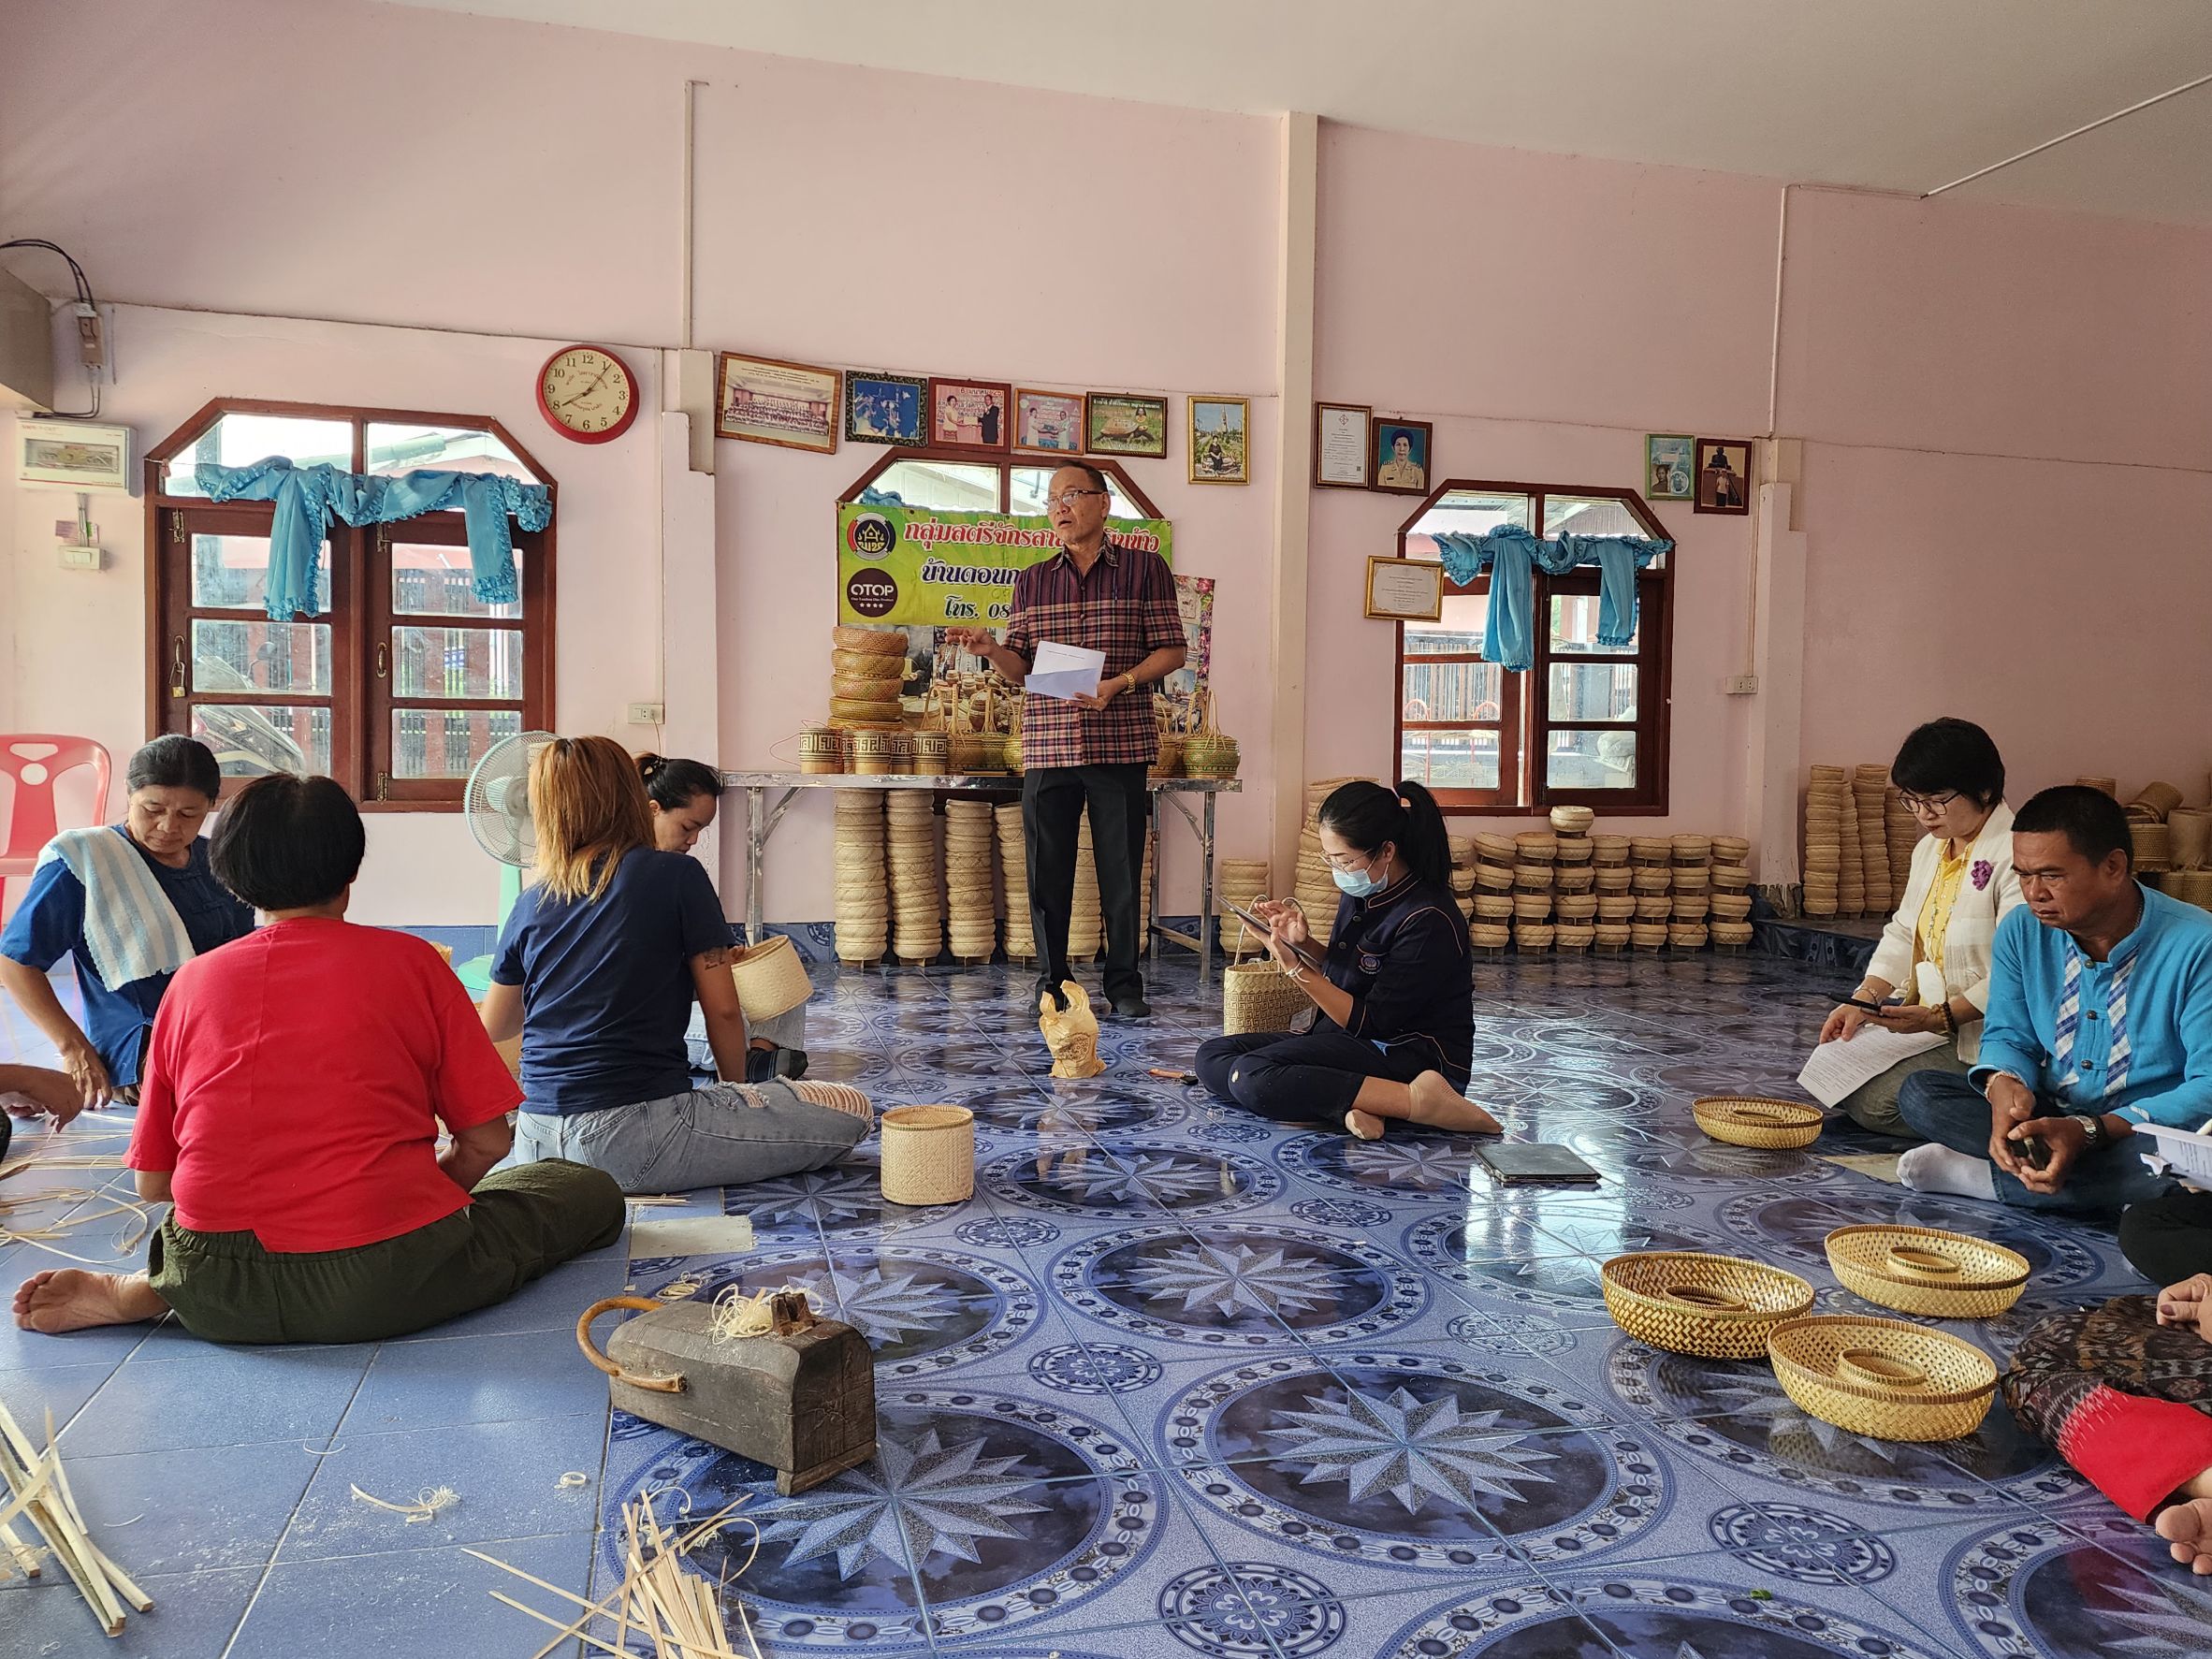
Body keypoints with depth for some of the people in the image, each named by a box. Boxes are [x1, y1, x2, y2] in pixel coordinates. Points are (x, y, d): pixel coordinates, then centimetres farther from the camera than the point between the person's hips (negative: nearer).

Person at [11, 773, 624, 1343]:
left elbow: (152, 1184, 9)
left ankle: (139, 1291, 5)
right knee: (593, 1192, 11)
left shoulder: (191, 981, 6)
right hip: (385, 1285, -6)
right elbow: (487, 1140, -2)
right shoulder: (408, 960, -2)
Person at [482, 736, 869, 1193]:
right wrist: (736, 1090, 17)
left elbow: (493, 1028, 23)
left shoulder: (530, 904, 10)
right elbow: (723, 1011, -2)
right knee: (849, 1111, -2)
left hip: (536, 1145, 6)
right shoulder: (677, 876, -3)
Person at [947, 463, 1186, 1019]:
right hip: (1047, 747, 3)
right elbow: (1022, 667, 13)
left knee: (1121, 871, 3)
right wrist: (990, 648, -8)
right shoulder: (1032, 581, 15)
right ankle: (1053, 984, 17)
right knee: (1047, 872, 4)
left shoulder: (1145, 568, 5)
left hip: (1120, 744, -3)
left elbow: (1171, 650, 2)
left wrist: (1120, 684, -13)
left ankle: (1125, 983, 15)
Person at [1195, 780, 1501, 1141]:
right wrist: (1303, 944, 0)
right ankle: (1344, 1108, -24)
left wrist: (1295, 967, -21)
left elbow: (1370, 1022, -17)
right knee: (1211, 1057, -5)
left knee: (1251, 1077, -28)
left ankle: (1416, 1101, -25)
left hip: (1412, 1061, -10)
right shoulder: (1360, 894, 7)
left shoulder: (1428, 921, -19)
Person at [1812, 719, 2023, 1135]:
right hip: (1926, 1022, 9)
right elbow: (1903, 935, 13)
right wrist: (1865, 998, -2)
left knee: (1873, 1101, -20)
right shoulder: (1930, 848, 12)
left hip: (1978, 1040, -9)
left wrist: (1942, 1017, -30)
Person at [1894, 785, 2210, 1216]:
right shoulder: (2021, 931, -2)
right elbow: (2007, 1035, 5)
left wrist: (2091, 1132, -34)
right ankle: (2100, 1187, -20)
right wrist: (2004, 1085, -22)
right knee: (1919, 1092, -15)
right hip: (2050, 1120, 4)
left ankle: (1976, 1175, -21)